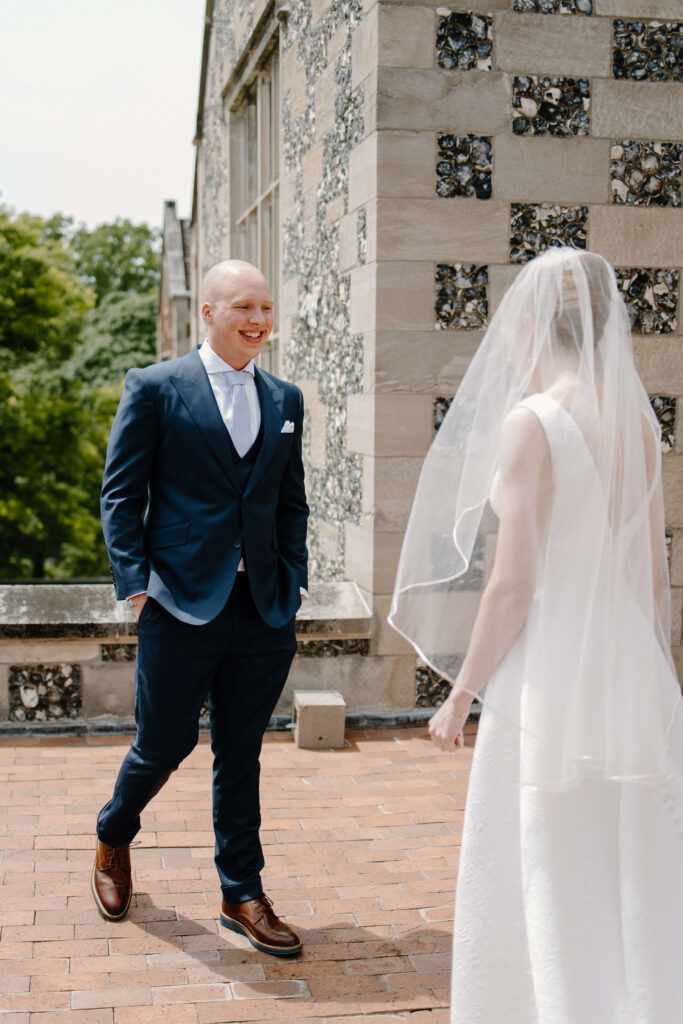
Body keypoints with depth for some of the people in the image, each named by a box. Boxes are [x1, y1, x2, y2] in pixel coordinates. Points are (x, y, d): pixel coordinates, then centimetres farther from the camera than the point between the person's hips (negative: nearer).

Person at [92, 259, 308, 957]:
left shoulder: (285, 400, 12)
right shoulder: (154, 389, -1)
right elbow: (120, 494, -2)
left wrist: (295, 582, 7)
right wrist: (135, 582, -10)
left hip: (265, 611, 4)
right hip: (183, 608, -4)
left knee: (241, 754, 11)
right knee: (165, 743, 6)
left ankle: (242, 894, 23)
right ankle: (113, 838, 37)